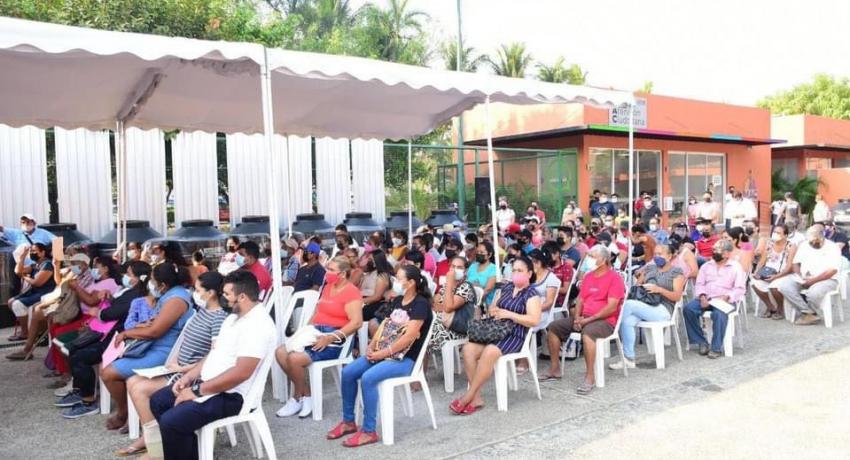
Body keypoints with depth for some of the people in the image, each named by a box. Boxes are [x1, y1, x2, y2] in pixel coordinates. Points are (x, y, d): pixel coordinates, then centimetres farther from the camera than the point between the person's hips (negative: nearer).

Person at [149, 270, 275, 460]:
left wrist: (198, 391, -21)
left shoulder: (258, 325, -22)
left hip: (229, 395, -11)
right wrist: (189, 376, 3)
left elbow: (240, 373, -28)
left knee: (170, 422, -23)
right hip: (206, 384, 11)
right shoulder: (233, 318, 12)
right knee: (157, 401, 13)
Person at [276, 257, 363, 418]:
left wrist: (330, 338, -24)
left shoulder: (352, 292, -10)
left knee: (295, 358, -25)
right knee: (281, 352, -7)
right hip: (316, 332, 9)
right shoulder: (328, 287, 16)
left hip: (335, 339, -9)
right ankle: (305, 394, 1)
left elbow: (357, 322, -20)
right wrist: (307, 329, 7)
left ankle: (298, 397, 2)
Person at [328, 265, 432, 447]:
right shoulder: (397, 300, 13)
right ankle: (348, 421, 10)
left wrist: (383, 353, -20)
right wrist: (372, 347, -2)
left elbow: (409, 337, -22)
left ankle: (369, 431, -17)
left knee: (367, 378, -29)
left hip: (405, 359, -9)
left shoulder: (421, 304, -14)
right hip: (383, 353, 9)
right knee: (347, 372, -5)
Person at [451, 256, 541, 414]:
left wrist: (508, 314, -17)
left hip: (515, 336, -6)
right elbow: (491, 307, 23)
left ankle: (468, 396, -22)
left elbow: (534, 320, -15)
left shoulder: (531, 294, -3)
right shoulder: (506, 287, 17)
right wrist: (493, 310, -3)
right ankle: (476, 397, -18)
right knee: (468, 349, -20)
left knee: (489, 352, -34)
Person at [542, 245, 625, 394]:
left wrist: (589, 319, -20)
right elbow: (580, 299, 16)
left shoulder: (614, 278, -8)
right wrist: (577, 317, -3)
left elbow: (611, 307, -17)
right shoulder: (588, 276, 15)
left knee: (588, 332, -39)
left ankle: (590, 377, -30)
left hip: (605, 320, -8)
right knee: (553, 327, -6)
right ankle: (555, 369, 2)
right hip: (584, 318, 8)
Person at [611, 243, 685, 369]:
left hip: (663, 310, -5)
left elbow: (677, 296, -3)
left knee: (628, 304, -29)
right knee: (627, 321, -31)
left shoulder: (677, 272, 7)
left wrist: (659, 289, -19)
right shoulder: (649, 268, 22)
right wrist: (639, 288, -1)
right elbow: (638, 284, 24)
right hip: (643, 306, 5)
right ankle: (629, 359, -26)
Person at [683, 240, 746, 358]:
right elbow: (699, 284, 11)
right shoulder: (706, 266, 19)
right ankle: (701, 342, -17)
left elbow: (740, 289, -2)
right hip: (706, 299, 4)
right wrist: (702, 296, -10)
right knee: (688, 308, -26)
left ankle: (716, 347, -27)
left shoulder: (736, 267, 8)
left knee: (719, 313, -38)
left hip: (725, 301, -4)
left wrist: (726, 297, -19)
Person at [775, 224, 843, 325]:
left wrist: (813, 280, -23)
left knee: (814, 292, -38)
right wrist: (799, 276, -9)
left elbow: (832, 271, -16)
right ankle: (810, 313, -18)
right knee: (784, 285, -21)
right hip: (804, 279, 6)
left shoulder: (832, 248, -7)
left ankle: (809, 314, -5)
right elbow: (796, 263, 12)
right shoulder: (804, 245, 9)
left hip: (825, 280, -6)